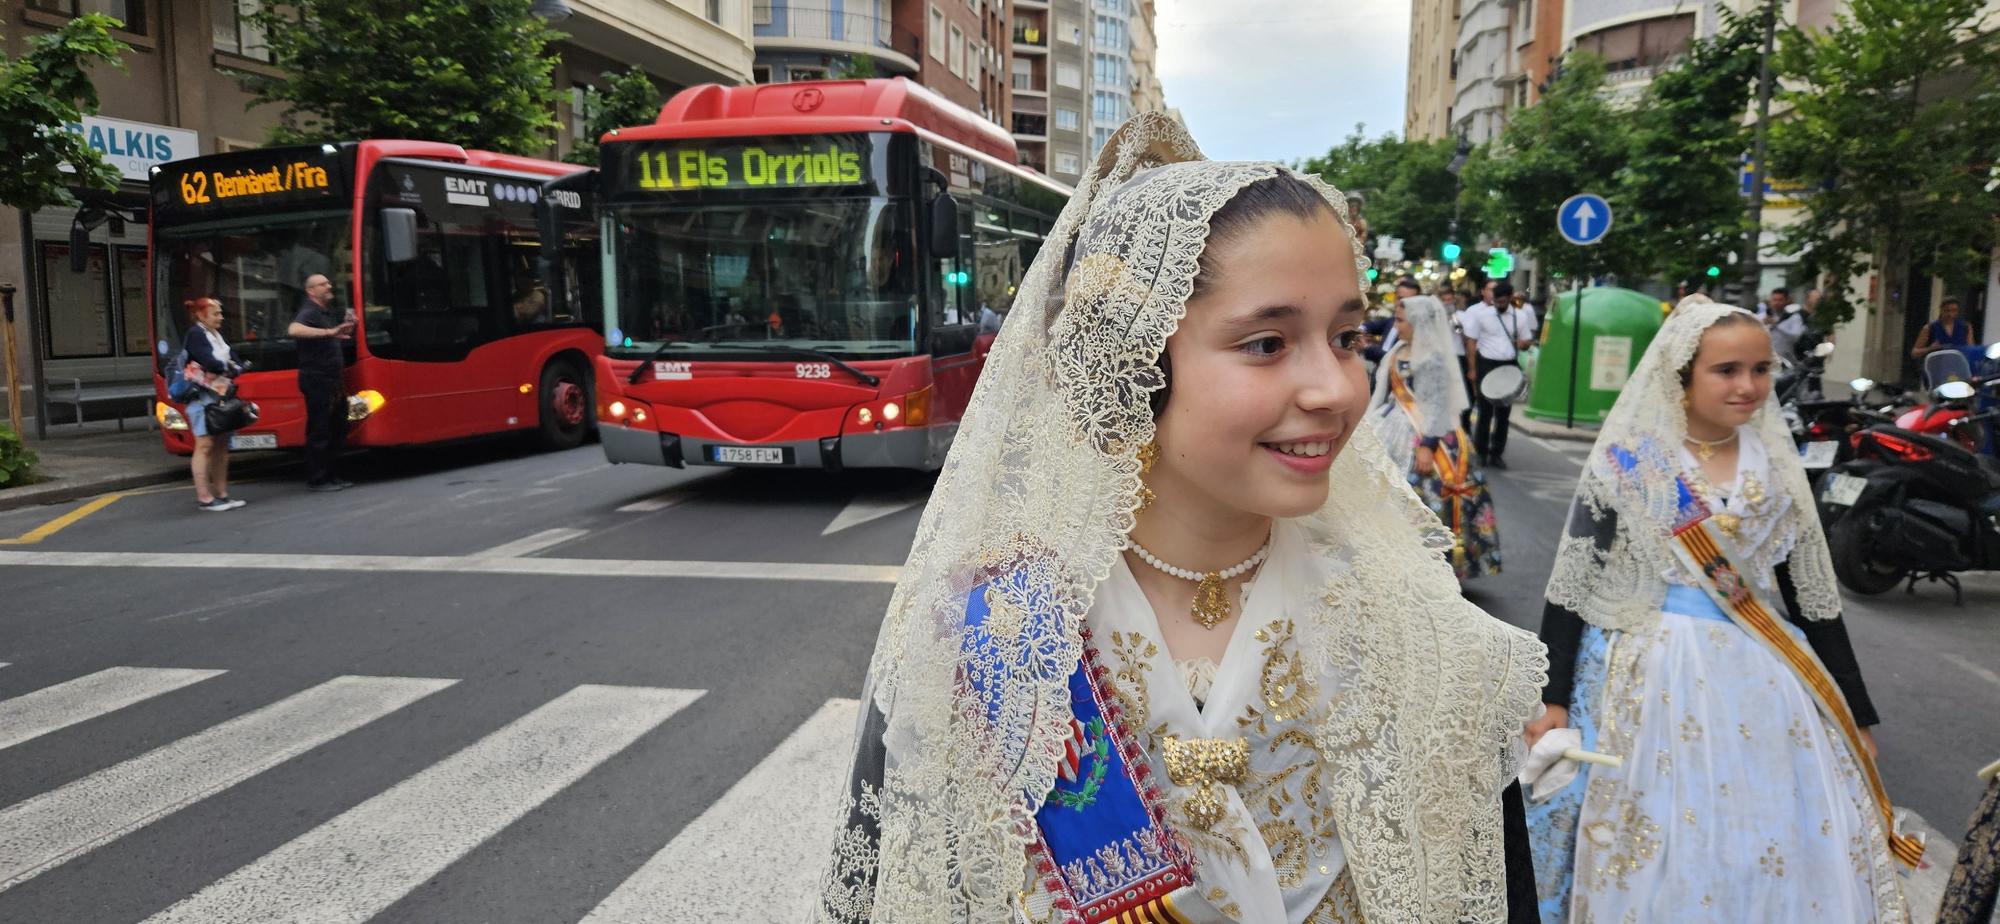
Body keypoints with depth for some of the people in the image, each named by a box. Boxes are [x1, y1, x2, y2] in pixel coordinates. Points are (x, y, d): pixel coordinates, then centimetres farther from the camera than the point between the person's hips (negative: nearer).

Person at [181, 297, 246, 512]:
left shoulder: (217, 335, 17)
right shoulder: (195, 335, -8)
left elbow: (234, 363, 12)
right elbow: (211, 363, -20)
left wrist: (231, 367, -10)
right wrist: (229, 367, -2)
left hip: (220, 396, 8)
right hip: (203, 398, -8)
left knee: (221, 445, 9)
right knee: (205, 445, -8)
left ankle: (221, 494, 15)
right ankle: (204, 498, -7)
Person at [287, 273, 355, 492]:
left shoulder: (327, 311, 16)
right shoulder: (309, 312, -14)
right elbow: (294, 329, -36)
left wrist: (347, 328, 13)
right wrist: (329, 332, -42)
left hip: (331, 380, 9)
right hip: (316, 380, -9)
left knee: (337, 429, 13)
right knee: (319, 432, -4)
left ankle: (332, 476, 21)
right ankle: (316, 480, 2)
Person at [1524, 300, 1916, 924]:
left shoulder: (1778, 468, 5)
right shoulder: (1623, 463, -7)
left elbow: (1812, 600, 10)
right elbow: (1570, 589, -6)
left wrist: (1856, 714, 11)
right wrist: (1554, 699, -9)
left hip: (1763, 686, 4)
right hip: (1650, 682, -3)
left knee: (1778, 851, 7)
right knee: (1654, 855, 4)